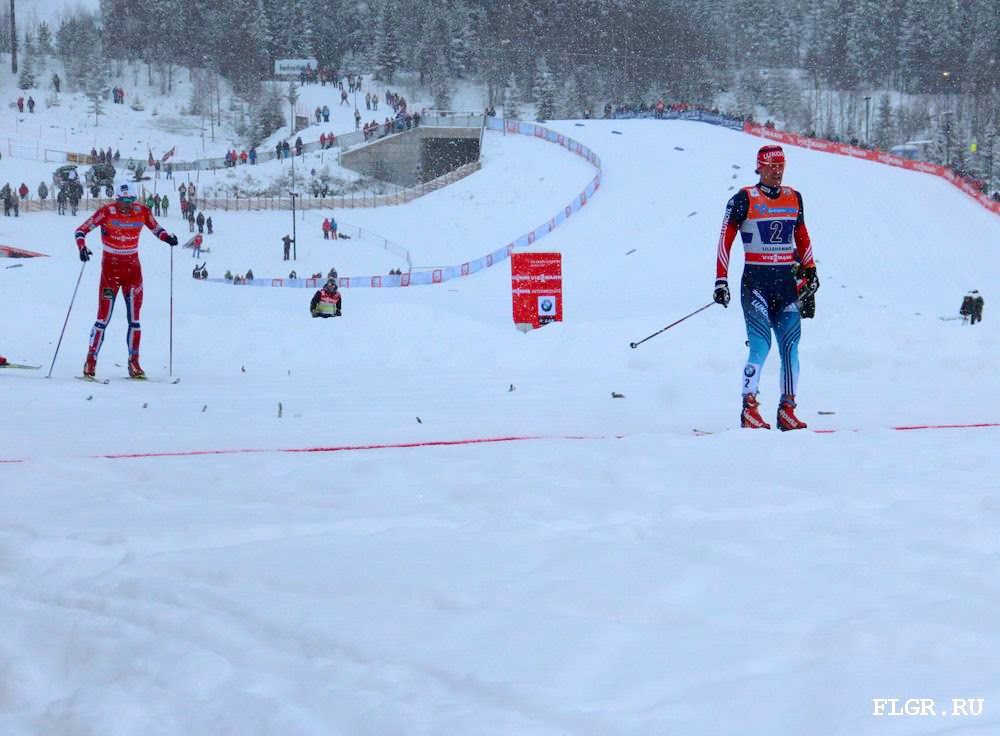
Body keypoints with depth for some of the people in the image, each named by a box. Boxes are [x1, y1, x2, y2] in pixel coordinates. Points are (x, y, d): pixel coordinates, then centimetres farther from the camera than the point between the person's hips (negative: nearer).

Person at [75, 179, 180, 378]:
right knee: (103, 317, -6)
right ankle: (90, 363, 2)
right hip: (110, 268, -3)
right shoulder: (106, 212, -12)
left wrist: (167, 238, -6)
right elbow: (81, 230, -8)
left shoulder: (142, 212, -3)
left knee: (134, 318, 2)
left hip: (133, 269, 3)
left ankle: (134, 363, 10)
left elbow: (156, 228, 14)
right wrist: (82, 247, -27)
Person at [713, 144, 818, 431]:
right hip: (756, 281, -5)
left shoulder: (793, 198, 11)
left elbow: (802, 236, 24)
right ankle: (749, 409, -13)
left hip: (786, 281, 5)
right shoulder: (744, 199, -4)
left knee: (790, 347, -1)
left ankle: (787, 411, 4)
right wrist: (721, 280, -9)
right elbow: (725, 238, -5)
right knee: (761, 345, -16)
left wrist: (809, 269, 17)